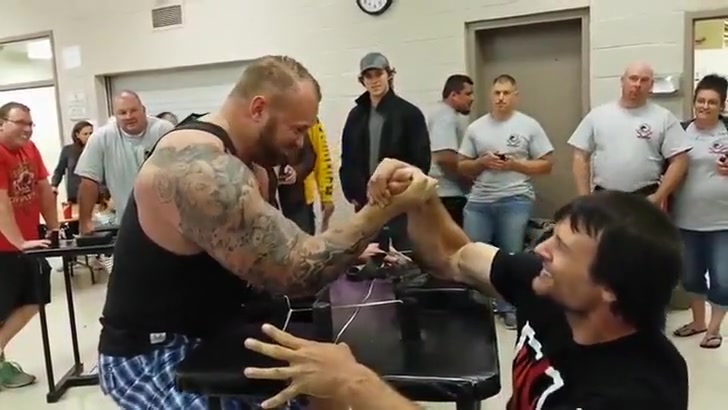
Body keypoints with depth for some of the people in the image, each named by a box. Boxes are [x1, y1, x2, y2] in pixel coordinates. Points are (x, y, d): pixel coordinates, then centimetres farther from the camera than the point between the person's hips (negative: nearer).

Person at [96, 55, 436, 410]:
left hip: (207, 338, 9)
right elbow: (297, 273, -29)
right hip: (153, 355, -9)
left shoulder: (222, 159, 5)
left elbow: (276, 258, 8)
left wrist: (351, 255, -4)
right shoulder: (202, 169, -26)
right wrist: (385, 209, -23)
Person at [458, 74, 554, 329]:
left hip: (515, 201, -2)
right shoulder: (476, 127, 8)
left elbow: (546, 164, 0)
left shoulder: (529, 126, 1)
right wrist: (483, 162, -10)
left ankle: (508, 307, 23)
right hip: (479, 201, 2)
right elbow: (462, 167, 9)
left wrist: (515, 164, -13)